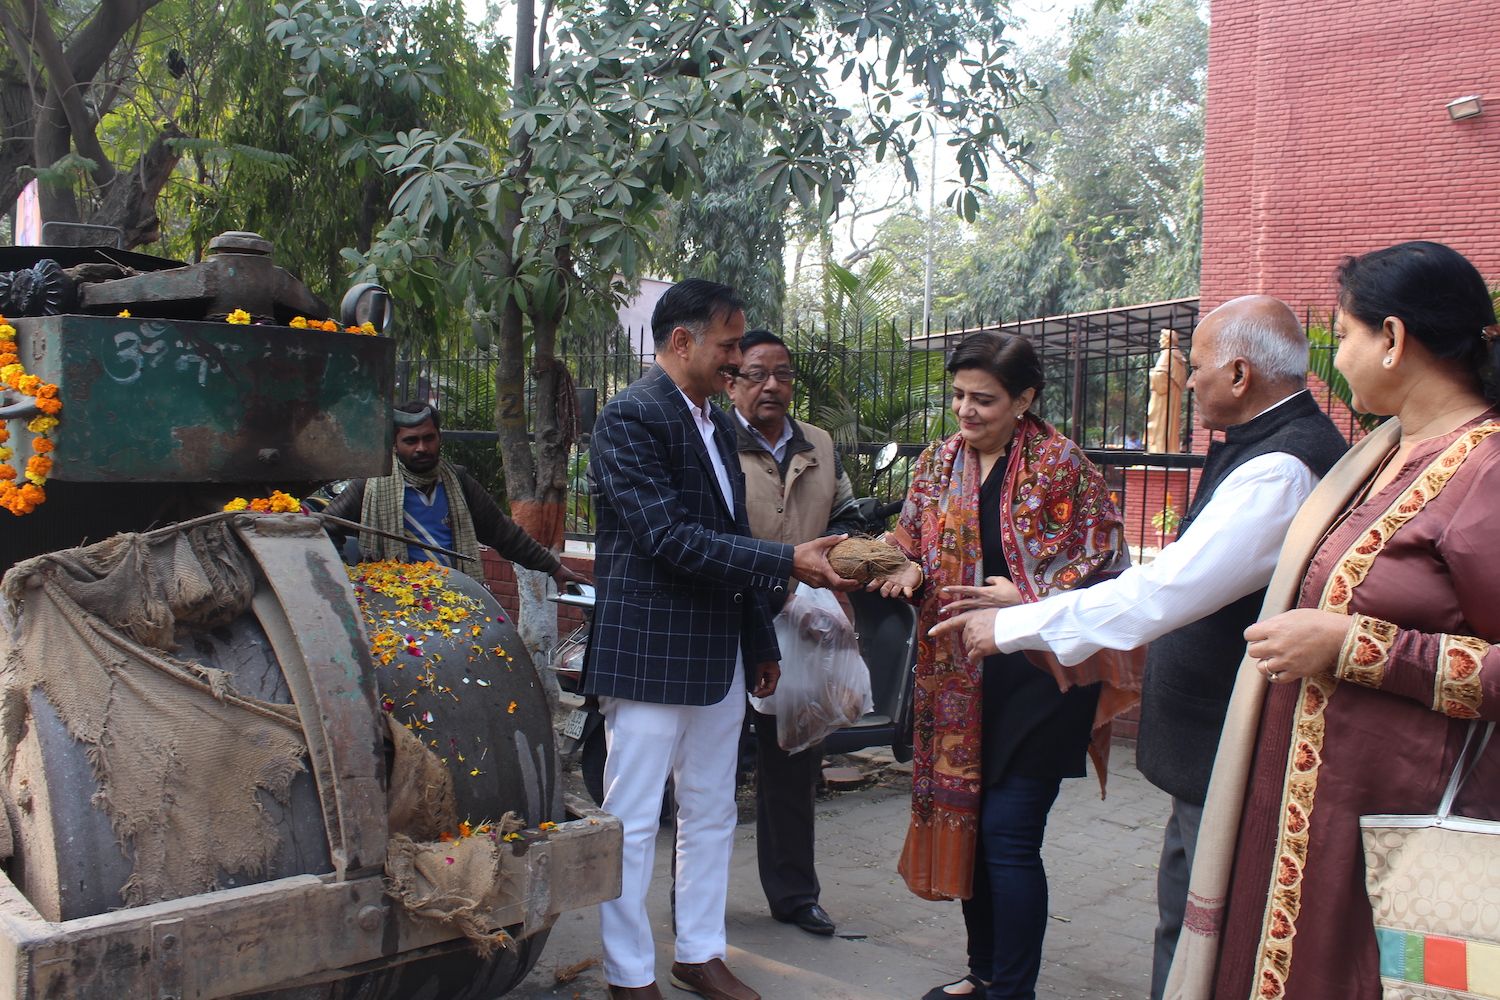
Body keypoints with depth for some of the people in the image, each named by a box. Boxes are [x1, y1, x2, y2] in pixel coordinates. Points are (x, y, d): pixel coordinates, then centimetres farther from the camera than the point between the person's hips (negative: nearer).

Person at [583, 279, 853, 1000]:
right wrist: (787, 562, -22)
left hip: (718, 655, 9)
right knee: (633, 822, 3)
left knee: (711, 815, 16)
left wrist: (762, 643, 17)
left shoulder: (717, 423, 14)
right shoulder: (632, 417, -13)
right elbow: (670, 538, -21)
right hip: (649, 653, -8)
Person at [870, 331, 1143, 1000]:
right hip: (959, 675, 6)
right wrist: (909, 571, -8)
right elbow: (911, 542, 14)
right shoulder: (939, 463, 8)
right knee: (966, 822, 13)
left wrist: (1026, 600, -20)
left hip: (1037, 674, -5)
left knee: (1008, 833, -5)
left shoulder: (1060, 465, -8)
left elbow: (1105, 562, -9)